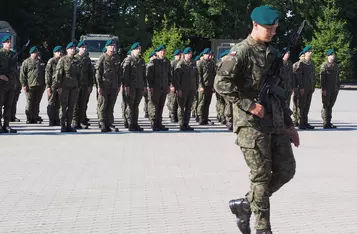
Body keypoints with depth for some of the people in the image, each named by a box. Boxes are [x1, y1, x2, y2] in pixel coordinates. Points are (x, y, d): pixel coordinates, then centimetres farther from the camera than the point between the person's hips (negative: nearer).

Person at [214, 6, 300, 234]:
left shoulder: (273, 53, 15)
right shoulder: (242, 51, -9)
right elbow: (221, 83, -18)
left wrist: (289, 125, 18)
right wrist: (249, 105, -19)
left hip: (276, 123, 8)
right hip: (252, 123, -7)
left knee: (286, 170, 6)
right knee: (261, 176, -3)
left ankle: (245, 204, 20)